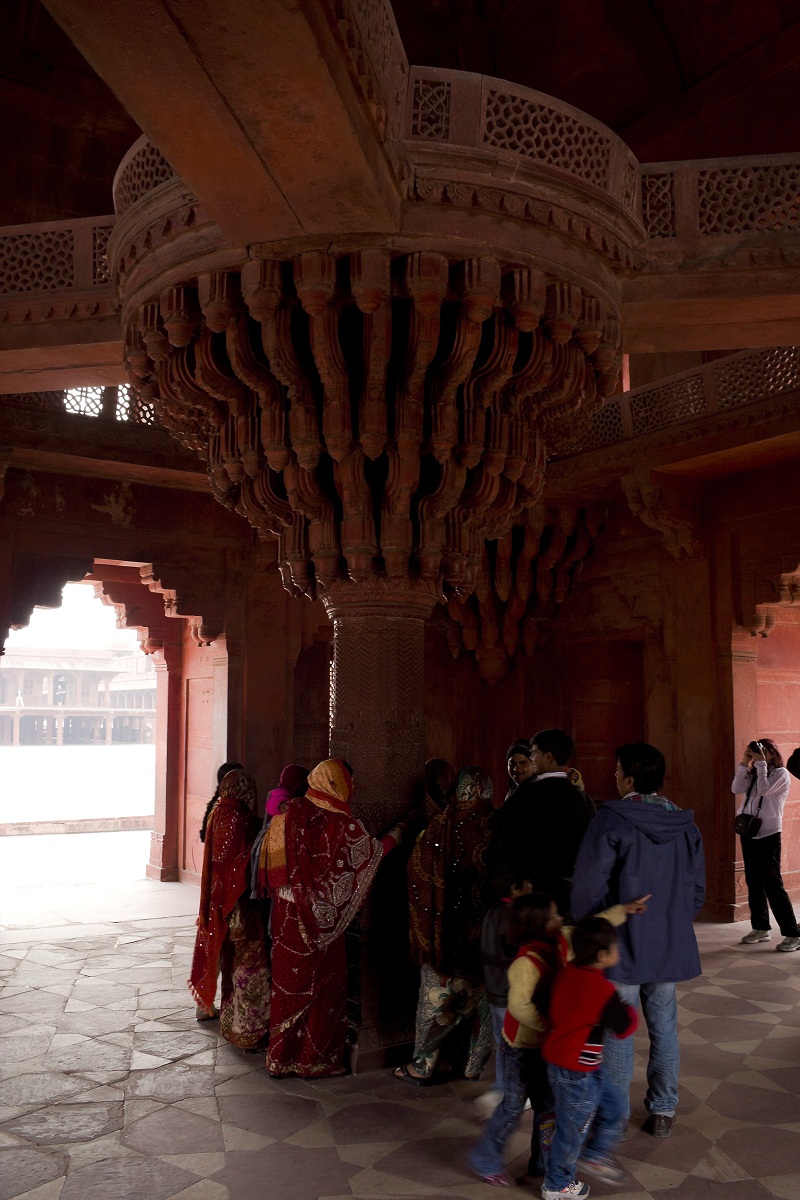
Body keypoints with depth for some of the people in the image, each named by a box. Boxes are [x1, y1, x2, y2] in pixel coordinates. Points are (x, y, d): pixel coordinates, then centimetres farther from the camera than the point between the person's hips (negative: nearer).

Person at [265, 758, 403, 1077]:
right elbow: (372, 851, -1)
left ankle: (281, 1057, 25)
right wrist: (397, 833, 13)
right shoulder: (341, 823, -14)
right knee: (323, 985, 9)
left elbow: (272, 866, 5)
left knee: (288, 982, 14)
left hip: (287, 915, 5)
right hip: (323, 918, -5)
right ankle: (315, 1059, 18)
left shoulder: (289, 815, -1)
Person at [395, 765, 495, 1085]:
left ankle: (422, 1067, 19)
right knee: (482, 997, 17)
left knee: (436, 997, 11)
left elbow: (417, 870, -4)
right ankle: (475, 1065, 25)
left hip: (445, 927, -1)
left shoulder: (441, 825, -11)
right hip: (485, 932, 1)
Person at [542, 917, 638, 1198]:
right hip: (576, 1074, -8)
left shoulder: (567, 972, -5)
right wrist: (629, 1009, 4)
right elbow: (625, 1028, -16)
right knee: (572, 1129, 13)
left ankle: (595, 1155, 41)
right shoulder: (601, 989, -28)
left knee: (612, 1103, 24)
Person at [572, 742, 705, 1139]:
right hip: (670, 947, 5)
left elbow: (588, 888, -15)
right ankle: (663, 1111, 26)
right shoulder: (685, 824, 0)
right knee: (664, 1028, 16)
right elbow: (697, 888, 7)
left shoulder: (610, 821, -16)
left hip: (621, 947, -4)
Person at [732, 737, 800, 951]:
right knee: (753, 882, 10)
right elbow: (736, 789, -3)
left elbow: (764, 789, -20)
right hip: (748, 832, 6)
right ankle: (760, 928, 20)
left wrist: (760, 763, -14)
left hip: (768, 835, -6)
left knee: (772, 883, -10)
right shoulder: (753, 773, 10)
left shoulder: (781, 773, -4)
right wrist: (745, 763, -5)